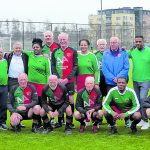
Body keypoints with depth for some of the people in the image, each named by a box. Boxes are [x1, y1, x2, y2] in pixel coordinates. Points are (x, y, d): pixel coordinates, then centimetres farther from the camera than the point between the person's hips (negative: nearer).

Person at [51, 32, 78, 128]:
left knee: (70, 100, -3)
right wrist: (57, 78, -6)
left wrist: (67, 79, -10)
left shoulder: (73, 52, 2)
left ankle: (70, 121, 5)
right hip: (58, 80, 2)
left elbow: (75, 66, -2)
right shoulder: (55, 52, 10)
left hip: (69, 80, -2)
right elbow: (53, 66, 7)